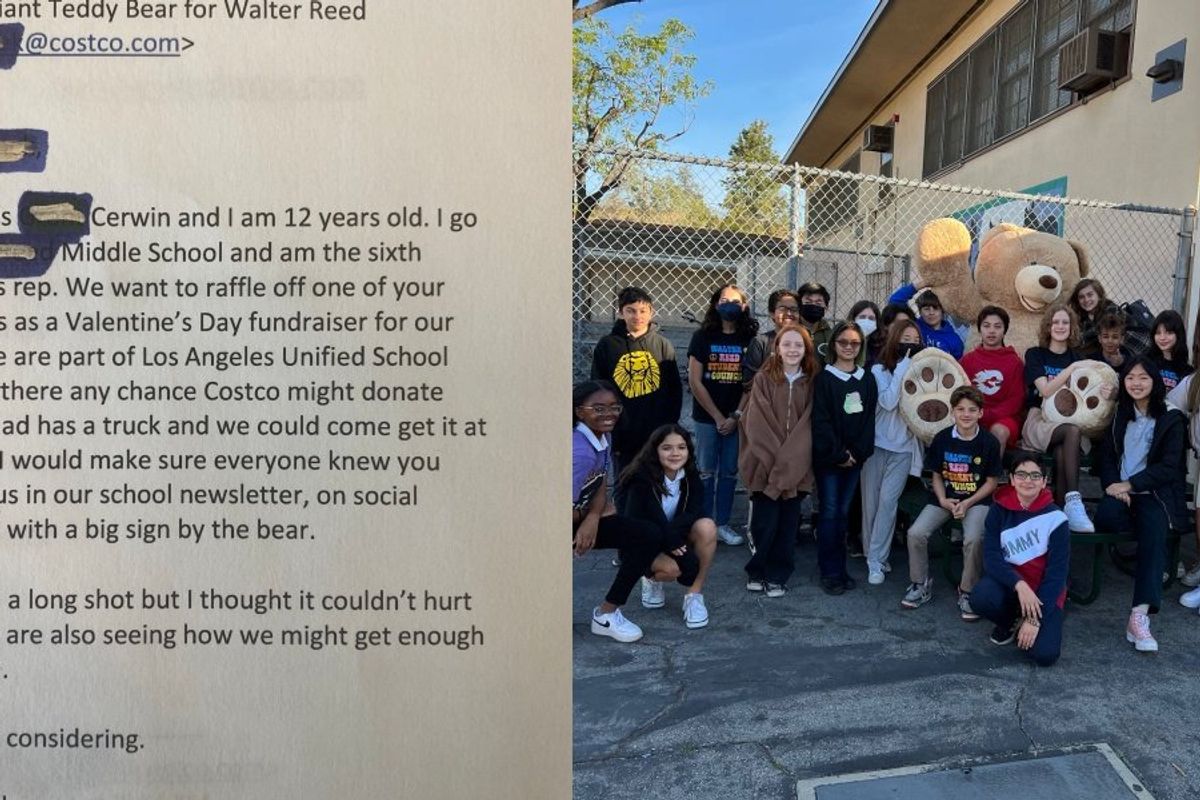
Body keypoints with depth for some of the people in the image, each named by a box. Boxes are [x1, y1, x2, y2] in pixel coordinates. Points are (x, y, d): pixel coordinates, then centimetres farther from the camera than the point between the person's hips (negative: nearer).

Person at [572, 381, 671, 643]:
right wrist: (598, 512, -7)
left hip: (583, 516, 8)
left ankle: (607, 613, 7)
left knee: (651, 537, -1)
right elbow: (568, 513, -30)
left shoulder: (604, 436, -2)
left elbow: (602, 484, 3)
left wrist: (594, 517, -16)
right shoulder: (579, 451, -30)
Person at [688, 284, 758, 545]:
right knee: (706, 472, 4)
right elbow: (694, 382, -5)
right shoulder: (703, 337, 0)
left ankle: (722, 524, 18)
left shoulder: (750, 339, 2)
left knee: (730, 473, 7)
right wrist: (718, 417, -8)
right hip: (707, 417, -1)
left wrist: (735, 417, -8)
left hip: (737, 418, 1)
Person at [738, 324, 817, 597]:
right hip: (766, 465, -2)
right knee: (764, 522, -2)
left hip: (796, 468, 2)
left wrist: (788, 461, -10)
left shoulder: (812, 383, 7)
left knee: (787, 524, 5)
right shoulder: (763, 380, 0)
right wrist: (775, 459, -13)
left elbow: (808, 425, 1)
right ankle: (757, 571, 19)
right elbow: (757, 425, -6)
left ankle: (777, 576, 20)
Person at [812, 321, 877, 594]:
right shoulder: (824, 378, -4)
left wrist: (857, 453, -7)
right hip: (828, 457, -4)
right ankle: (830, 572, 6)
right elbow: (820, 420, -10)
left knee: (843, 512, 10)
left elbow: (869, 418, 5)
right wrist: (838, 454, -13)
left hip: (855, 457, 4)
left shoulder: (867, 380, 9)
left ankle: (839, 569, 18)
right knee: (830, 512, -1)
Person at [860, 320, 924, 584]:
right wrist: (903, 367, -12)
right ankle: (871, 552, 23)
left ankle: (876, 561, -2)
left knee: (888, 500, -7)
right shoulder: (879, 369, -1)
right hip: (877, 443, -1)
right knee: (871, 500, 5)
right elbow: (888, 402, -15)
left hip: (904, 446, 1)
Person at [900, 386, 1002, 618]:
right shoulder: (942, 438, -2)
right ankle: (921, 584, 5)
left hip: (977, 500, -2)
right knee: (916, 533, -18)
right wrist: (943, 501, -9)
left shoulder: (989, 442, -8)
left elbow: (991, 482, -3)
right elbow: (937, 475, 6)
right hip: (944, 499, 3)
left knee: (974, 539, -30)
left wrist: (967, 503, -13)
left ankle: (967, 592, -6)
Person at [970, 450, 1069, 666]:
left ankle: (1026, 620, 14)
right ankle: (1010, 620, 5)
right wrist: (1019, 584, -31)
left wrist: (1035, 618, -17)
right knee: (980, 598, -32)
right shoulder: (999, 509, -8)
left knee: (1045, 654, -21)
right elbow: (991, 557, -13)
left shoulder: (1055, 518, -12)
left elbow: (1057, 571, -13)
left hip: (1044, 591, -1)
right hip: (1008, 581, 2)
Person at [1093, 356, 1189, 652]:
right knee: (1106, 515, -33)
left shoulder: (1172, 418, 2)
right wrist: (1114, 485, -8)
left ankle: (1139, 616, -40)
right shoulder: (1120, 414, 15)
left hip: (1156, 493, -3)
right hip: (1121, 489, 3)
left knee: (1154, 534, -31)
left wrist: (1130, 484, -14)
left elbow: (1169, 466, -5)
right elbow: (1106, 455, 10)